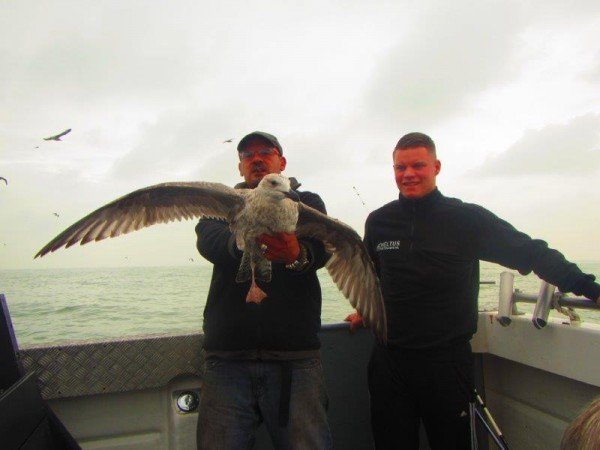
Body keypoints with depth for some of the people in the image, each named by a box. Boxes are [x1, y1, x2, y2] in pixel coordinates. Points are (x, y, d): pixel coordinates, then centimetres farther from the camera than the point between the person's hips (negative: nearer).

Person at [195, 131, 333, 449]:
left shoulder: (307, 202, 13)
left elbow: (323, 246, -9)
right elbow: (208, 240, -8)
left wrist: (298, 253, -34)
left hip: (295, 355, 0)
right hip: (227, 356, 1)